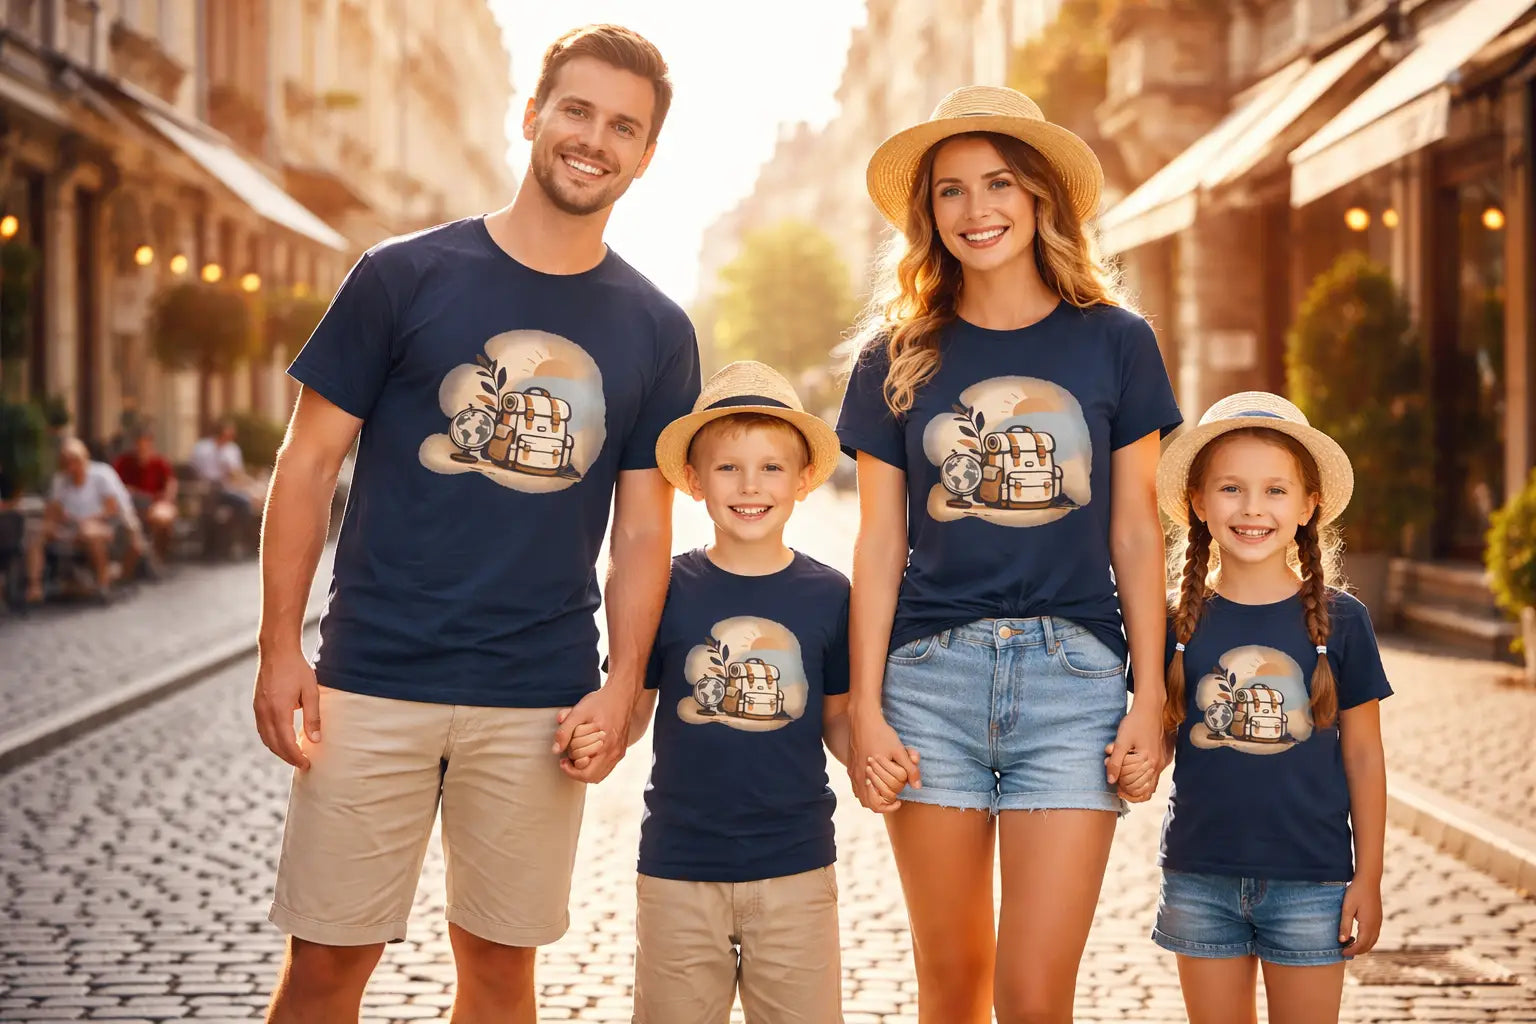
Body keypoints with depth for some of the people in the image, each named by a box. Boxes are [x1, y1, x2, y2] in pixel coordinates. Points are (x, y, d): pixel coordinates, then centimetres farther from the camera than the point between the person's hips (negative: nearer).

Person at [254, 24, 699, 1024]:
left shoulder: (657, 332, 7)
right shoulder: (404, 277, 0)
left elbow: (643, 529, 9)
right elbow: (309, 465, 1)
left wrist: (622, 686, -3)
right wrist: (281, 648, -5)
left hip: (538, 706, 2)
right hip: (374, 682, -2)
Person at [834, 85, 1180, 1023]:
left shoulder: (1114, 342, 5)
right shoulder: (899, 357, 7)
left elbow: (1136, 532, 6)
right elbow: (880, 542, 7)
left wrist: (1151, 698, 1)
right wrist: (866, 707, 1)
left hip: (1073, 673, -1)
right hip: (931, 672, 1)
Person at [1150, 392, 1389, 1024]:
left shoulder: (1339, 621, -2)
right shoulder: (1179, 624, 1)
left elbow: (1363, 757, 3)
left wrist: (1368, 879, 2)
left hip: (1310, 880, -1)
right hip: (1201, 880, 1)